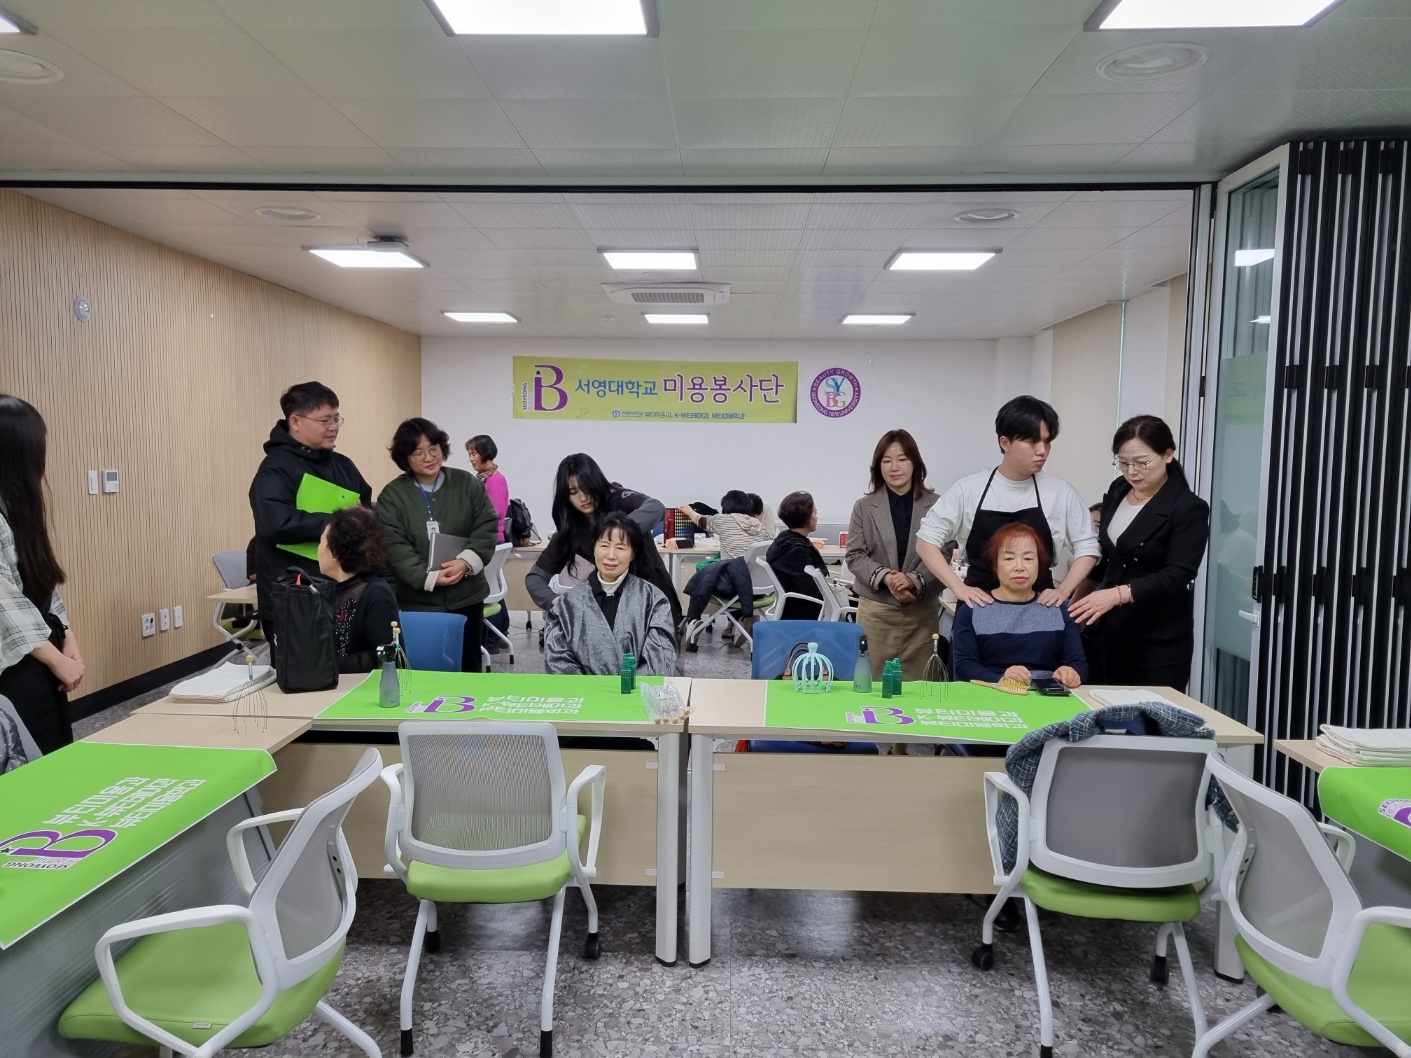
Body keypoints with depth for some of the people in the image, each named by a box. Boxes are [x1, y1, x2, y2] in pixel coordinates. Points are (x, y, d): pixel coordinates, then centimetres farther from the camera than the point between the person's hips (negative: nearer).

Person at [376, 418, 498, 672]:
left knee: (467, 666, 11)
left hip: (465, 596, 2)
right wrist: (429, 577, -21)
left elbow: (487, 527, 0)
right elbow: (394, 547, -9)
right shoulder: (392, 494, -1)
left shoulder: (467, 484, 4)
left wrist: (466, 561, -17)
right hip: (416, 600, -1)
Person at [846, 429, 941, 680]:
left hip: (922, 610, 0)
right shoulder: (864, 507, 4)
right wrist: (885, 577, -16)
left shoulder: (935, 505, -1)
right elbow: (854, 555, 1)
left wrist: (914, 580, -19)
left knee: (917, 683, 7)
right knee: (874, 681, 6)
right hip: (876, 609, 1)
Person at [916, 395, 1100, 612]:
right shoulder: (969, 489, -5)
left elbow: (1086, 547, 6)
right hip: (981, 607, -1)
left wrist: (1064, 591, -8)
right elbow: (926, 540, -3)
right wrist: (958, 587, -13)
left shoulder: (1061, 492, -2)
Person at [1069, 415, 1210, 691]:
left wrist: (1118, 594, -33)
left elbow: (1176, 576, -21)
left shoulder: (1188, 508, -12)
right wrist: (1088, 601, 18)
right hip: (1111, 629, 6)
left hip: (1159, 639, -6)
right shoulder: (1117, 491, 6)